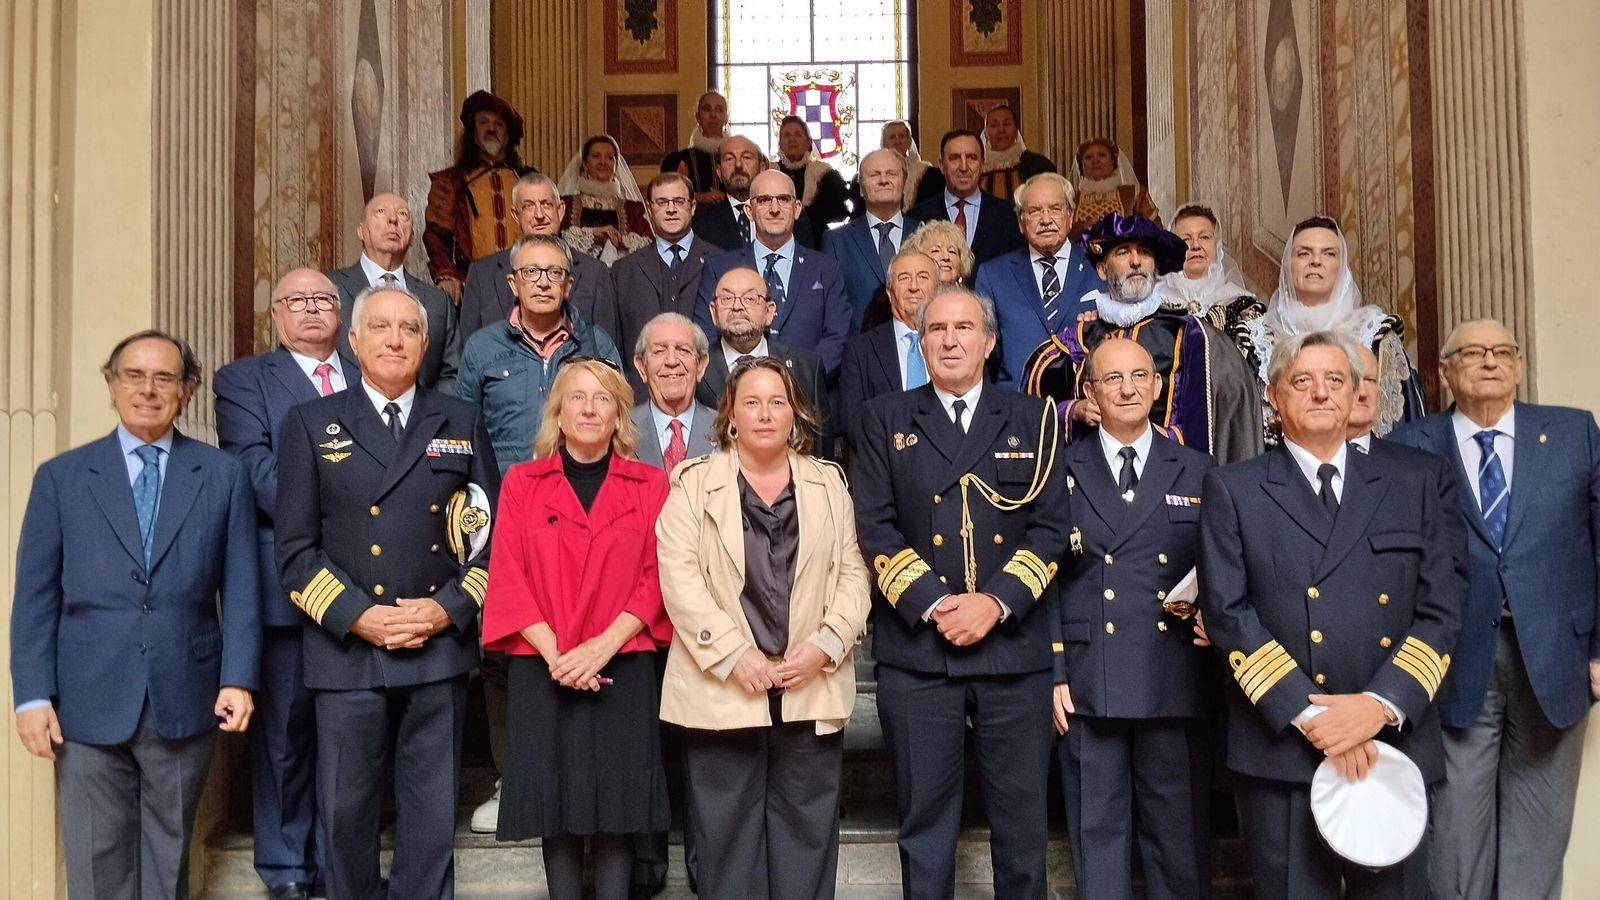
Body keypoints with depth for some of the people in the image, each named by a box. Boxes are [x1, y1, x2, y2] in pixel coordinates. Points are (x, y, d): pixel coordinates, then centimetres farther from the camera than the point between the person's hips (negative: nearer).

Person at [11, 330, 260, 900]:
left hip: (186, 701, 0)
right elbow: (35, 597, 3)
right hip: (88, 704, 0)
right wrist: (33, 696, -4)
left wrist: (239, 678, -7)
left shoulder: (224, 476, 5)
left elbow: (240, 589, 3)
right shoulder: (60, 477, 5)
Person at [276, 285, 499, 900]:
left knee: (433, 816, 8)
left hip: (440, 650, 1)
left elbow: (495, 534, 7)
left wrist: (448, 609, -7)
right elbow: (295, 549, 1)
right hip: (347, 649, -1)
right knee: (346, 814, 7)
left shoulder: (461, 422, 10)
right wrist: (357, 617, -11)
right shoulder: (311, 423, 6)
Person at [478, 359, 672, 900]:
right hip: (543, 673, 0)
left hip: (623, 671, 0)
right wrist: (555, 654, -12)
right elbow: (508, 577, -1)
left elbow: (657, 576, -1)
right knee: (556, 801, 5)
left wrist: (603, 646, -13)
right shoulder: (522, 482, 6)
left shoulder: (650, 485, 6)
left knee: (617, 808, 2)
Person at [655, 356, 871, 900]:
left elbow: (851, 574, 7)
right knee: (727, 834, 5)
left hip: (813, 688, 2)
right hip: (723, 688, -2)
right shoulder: (694, 483, 4)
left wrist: (825, 644, -9)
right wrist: (734, 654, -14)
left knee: (806, 833, 7)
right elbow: (680, 577, -6)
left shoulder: (829, 482, 12)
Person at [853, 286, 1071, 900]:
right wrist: (932, 604, -11)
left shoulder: (1031, 421, 10)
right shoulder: (885, 420, 8)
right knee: (925, 825, 7)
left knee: (1022, 826, 8)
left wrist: (996, 602, -11)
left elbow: (1050, 527, 2)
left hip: (1014, 649, 1)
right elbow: (875, 527, 0)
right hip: (916, 650, -1)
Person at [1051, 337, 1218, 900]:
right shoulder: (1061, 473, 7)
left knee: (1181, 839, 7)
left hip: (1176, 685, 1)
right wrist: (1054, 673, -3)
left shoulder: (1200, 473, 9)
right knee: (1097, 834, 7)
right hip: (1089, 687, 0)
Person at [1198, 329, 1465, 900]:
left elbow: (1441, 611, 4)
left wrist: (1382, 704, -11)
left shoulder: (1413, 486, 11)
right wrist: (1309, 714, -13)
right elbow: (1227, 614, -5)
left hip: (1395, 744, 2)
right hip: (1280, 749, -2)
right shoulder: (1232, 490, 4)